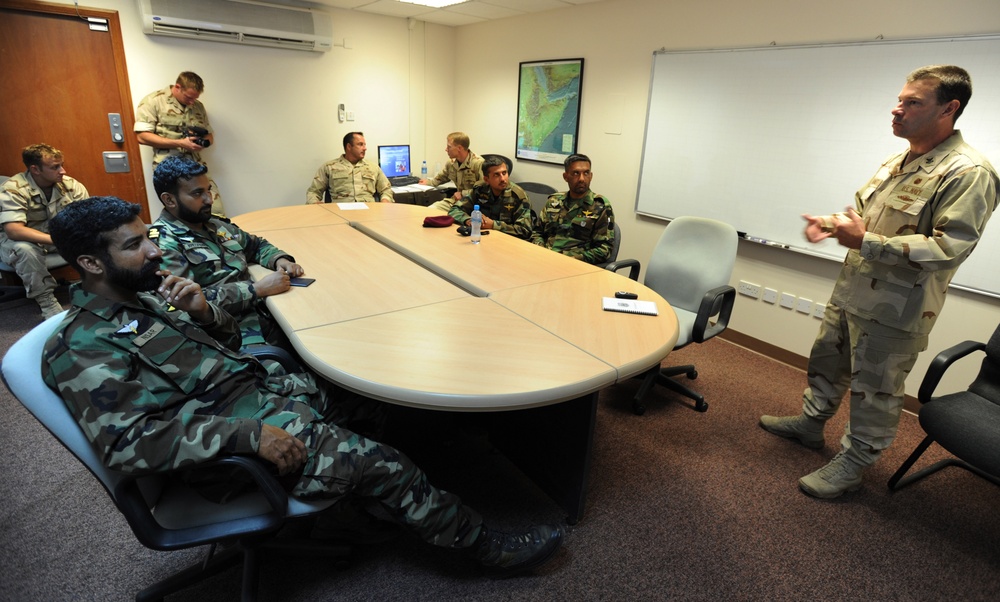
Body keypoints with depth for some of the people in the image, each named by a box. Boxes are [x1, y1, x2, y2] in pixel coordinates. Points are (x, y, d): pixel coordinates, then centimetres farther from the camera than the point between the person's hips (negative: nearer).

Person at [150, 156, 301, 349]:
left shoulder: (214, 224, 14)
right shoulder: (163, 244, -8)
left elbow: (256, 245, 26)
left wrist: (279, 260, 4)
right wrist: (257, 289, -20)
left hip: (263, 312, 8)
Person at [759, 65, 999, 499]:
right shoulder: (895, 163, 9)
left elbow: (950, 247, -24)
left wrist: (866, 243, -28)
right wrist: (832, 223, 2)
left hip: (894, 309, -8)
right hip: (851, 292, 9)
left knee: (874, 390, 6)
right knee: (826, 361, 22)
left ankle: (852, 463, 22)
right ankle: (810, 422, 42)